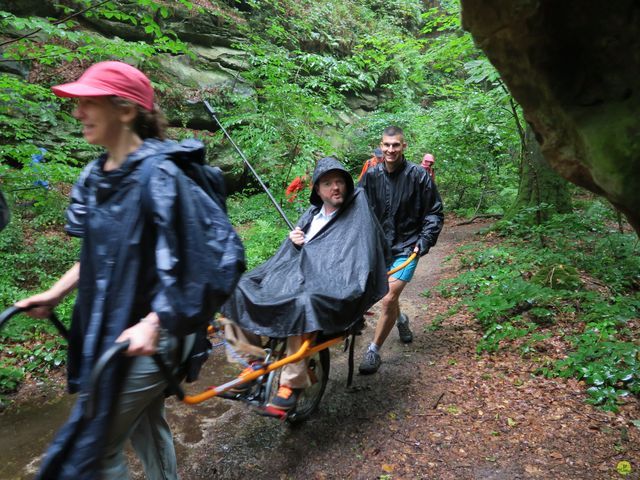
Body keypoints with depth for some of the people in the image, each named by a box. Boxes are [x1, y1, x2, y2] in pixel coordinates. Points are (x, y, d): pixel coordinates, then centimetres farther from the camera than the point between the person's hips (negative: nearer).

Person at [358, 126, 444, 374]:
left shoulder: (418, 175, -10)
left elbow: (435, 213, -2)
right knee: (387, 294, 20)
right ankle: (400, 319, 54)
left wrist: (425, 240, -12)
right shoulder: (371, 175, -1)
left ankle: (374, 351, 1)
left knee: (389, 300, -15)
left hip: (406, 247, -4)